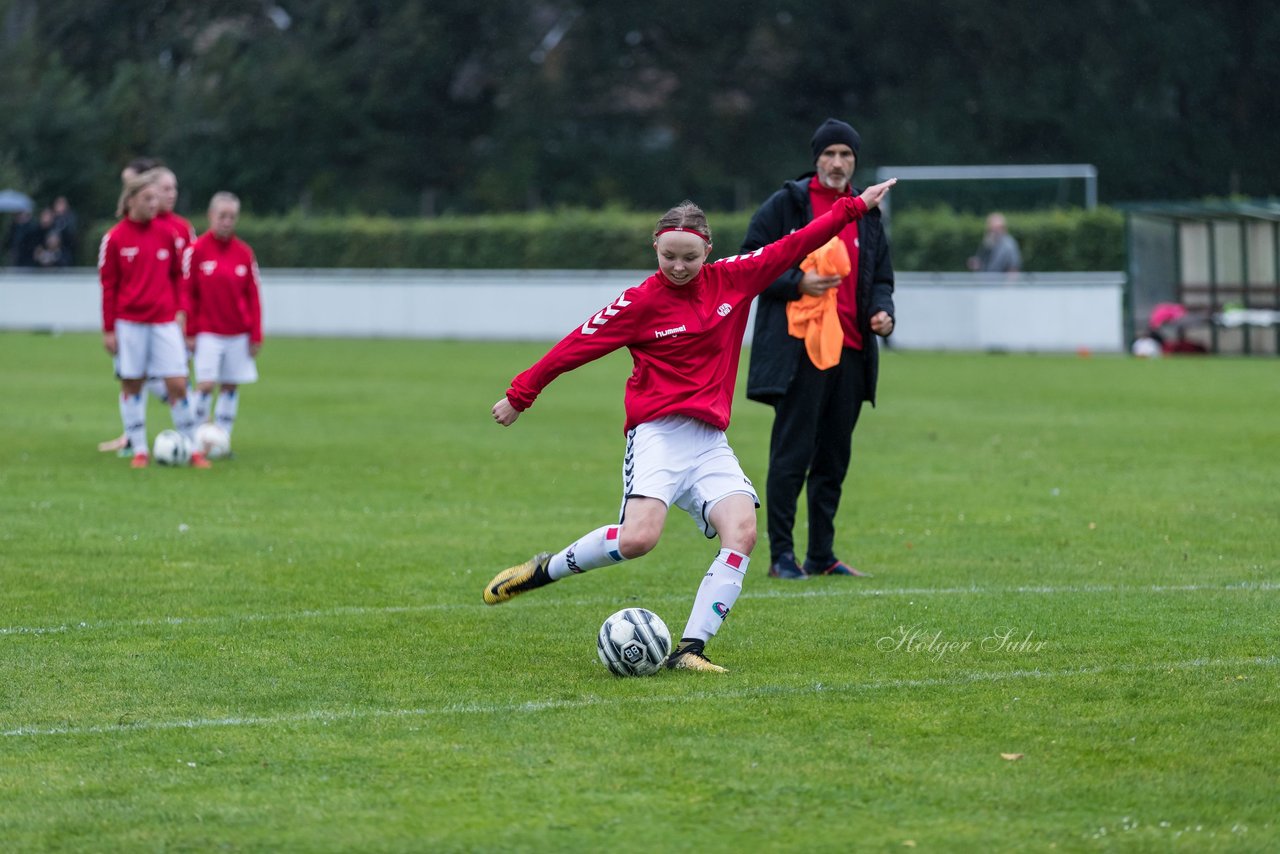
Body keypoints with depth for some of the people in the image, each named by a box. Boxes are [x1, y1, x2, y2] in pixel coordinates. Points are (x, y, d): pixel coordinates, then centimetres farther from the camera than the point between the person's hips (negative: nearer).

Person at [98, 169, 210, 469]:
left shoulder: (166, 234, 7)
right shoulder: (114, 238, -1)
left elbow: (177, 275, 14)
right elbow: (108, 285, 1)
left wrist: (181, 310, 5)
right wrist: (108, 329, 0)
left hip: (165, 321, 2)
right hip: (130, 323, -2)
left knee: (178, 384, -4)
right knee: (132, 384, 3)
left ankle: (192, 448, 3)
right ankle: (139, 449, 12)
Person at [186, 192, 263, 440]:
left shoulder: (244, 253, 3)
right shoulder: (198, 250, -5)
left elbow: (253, 296, 7)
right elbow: (188, 293, -4)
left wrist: (256, 334, 3)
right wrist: (190, 332, -6)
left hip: (238, 333, 3)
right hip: (207, 333, -3)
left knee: (231, 386, 5)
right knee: (206, 384, -11)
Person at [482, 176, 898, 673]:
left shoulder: (733, 279, 7)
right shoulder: (641, 301, -3)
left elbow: (793, 246, 12)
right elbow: (578, 346, 2)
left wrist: (855, 206, 13)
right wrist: (520, 395, 7)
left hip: (710, 442, 4)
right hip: (658, 432, -4)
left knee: (742, 530, -19)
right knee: (638, 538, -24)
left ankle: (690, 650, -20)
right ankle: (545, 569, 2)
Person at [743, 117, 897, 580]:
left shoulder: (866, 214, 16)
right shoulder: (786, 204, -1)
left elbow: (880, 277, 21)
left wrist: (883, 310, 1)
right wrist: (797, 283, -17)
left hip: (850, 351, 6)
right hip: (799, 349, -6)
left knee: (834, 457, 10)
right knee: (792, 454, -6)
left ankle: (822, 555, 17)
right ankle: (781, 555, 0)